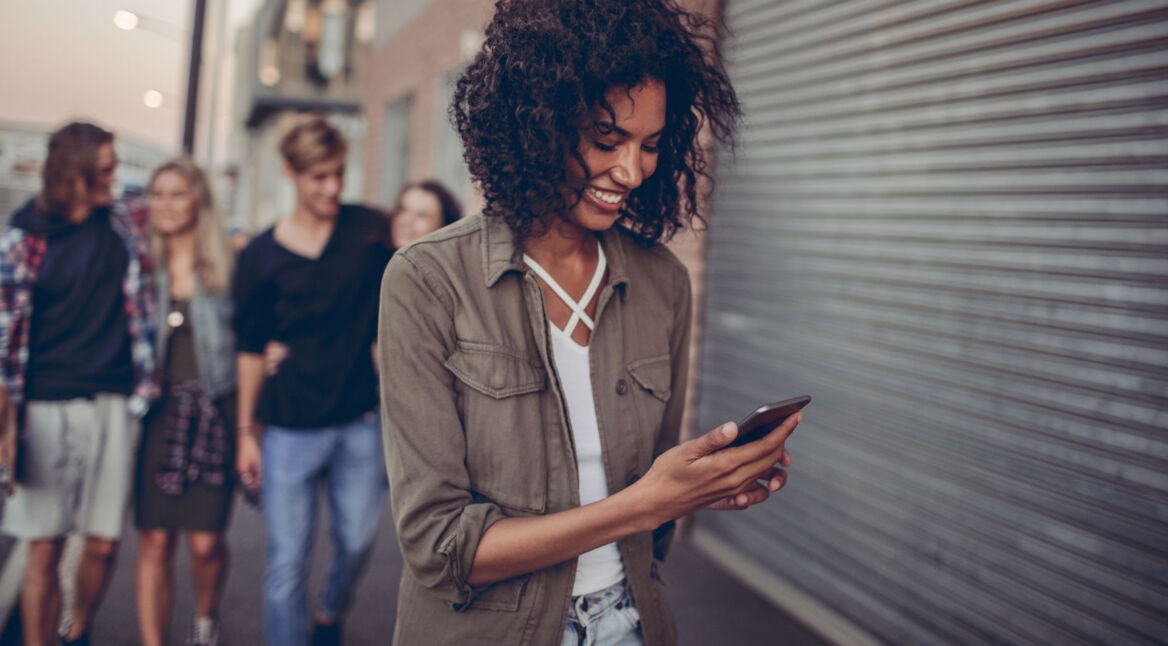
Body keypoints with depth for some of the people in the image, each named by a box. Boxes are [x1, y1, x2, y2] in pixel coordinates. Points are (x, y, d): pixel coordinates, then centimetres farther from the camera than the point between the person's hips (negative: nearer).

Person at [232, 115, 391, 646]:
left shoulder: (371, 230, -1)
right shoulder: (260, 257, -1)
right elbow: (250, 350, 6)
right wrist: (246, 432, 6)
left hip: (361, 422, 1)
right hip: (290, 428, -1)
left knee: (356, 542, 14)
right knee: (287, 560, 3)